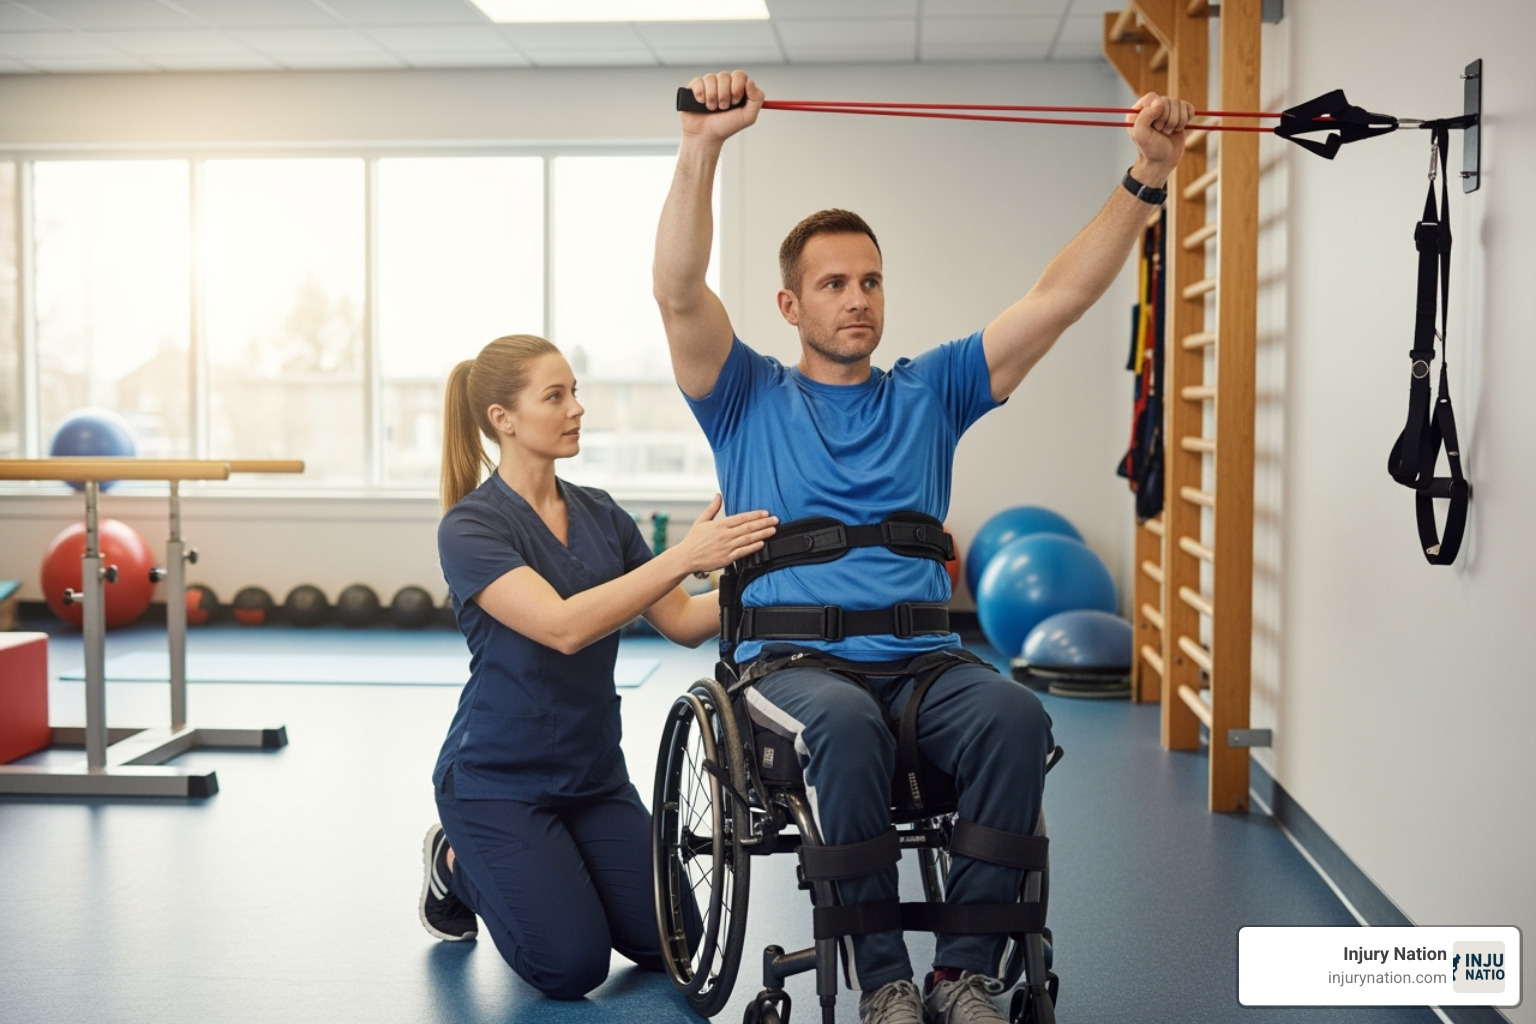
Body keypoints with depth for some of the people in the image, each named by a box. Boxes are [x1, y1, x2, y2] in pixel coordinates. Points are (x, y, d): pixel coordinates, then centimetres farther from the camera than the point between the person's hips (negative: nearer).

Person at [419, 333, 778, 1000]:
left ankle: (540, 864, 24)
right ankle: (458, 864, 15)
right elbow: (563, 626, -31)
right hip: (497, 777, -6)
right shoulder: (470, 527, -16)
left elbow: (683, 623, 2)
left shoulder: (600, 515, 4)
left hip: (594, 771, 6)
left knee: (669, 944, -2)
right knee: (572, 966, -13)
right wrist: (682, 557, -36)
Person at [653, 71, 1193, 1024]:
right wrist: (703, 147, -18)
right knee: (847, 723, -38)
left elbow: (1061, 297, 11)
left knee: (1016, 715, -32)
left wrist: (1147, 175, 2)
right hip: (793, 659, -2)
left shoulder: (929, 393, 18)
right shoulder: (749, 398, 12)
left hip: (922, 658, 3)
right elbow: (680, 292, -6)